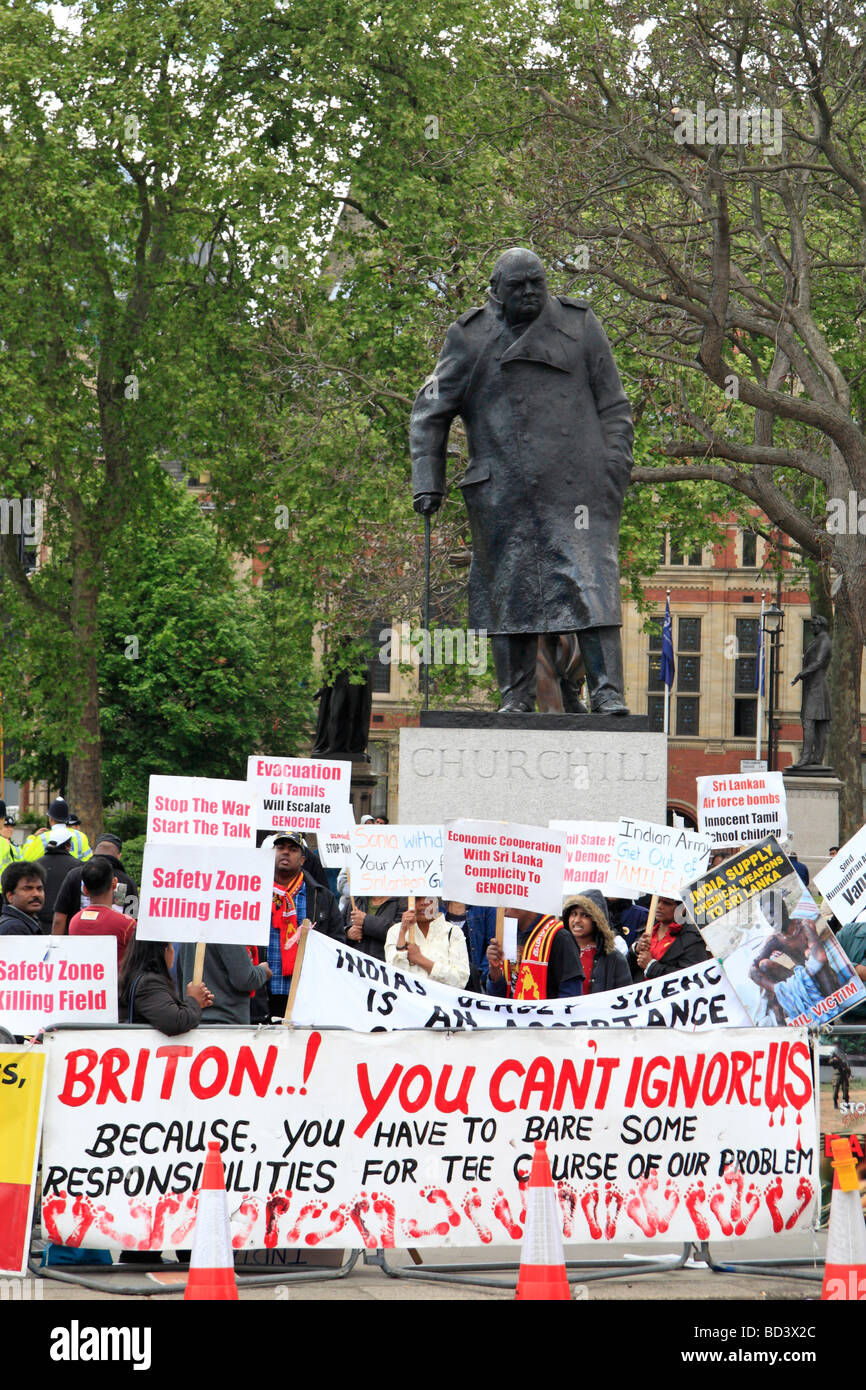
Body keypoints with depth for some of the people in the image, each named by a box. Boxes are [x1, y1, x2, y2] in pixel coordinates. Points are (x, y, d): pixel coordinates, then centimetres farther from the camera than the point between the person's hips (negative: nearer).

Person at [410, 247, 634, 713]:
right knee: (509, 588, 2)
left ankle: (607, 691, -16)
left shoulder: (580, 326, 9)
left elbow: (613, 407, 12)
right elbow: (429, 411, 11)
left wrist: (614, 467, 1)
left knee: (591, 582, -12)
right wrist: (428, 481, 3)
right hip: (504, 491, 1)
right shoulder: (470, 338, 8)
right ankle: (515, 697, 9)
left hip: (574, 483, -1)